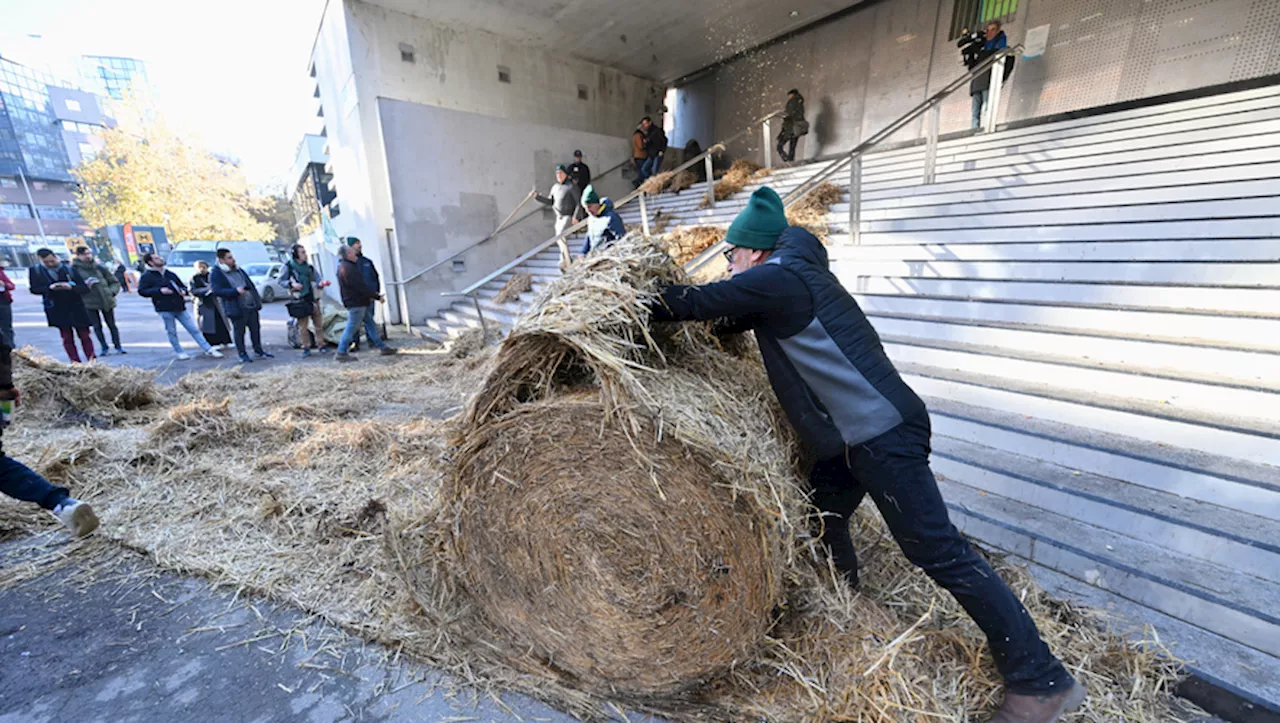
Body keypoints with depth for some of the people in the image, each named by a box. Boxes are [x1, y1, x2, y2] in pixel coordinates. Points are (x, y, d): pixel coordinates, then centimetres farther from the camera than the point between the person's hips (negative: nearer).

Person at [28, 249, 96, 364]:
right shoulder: (35, 271, 3)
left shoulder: (70, 270, -2)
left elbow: (85, 288, -5)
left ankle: (91, 360, 5)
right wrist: (49, 288, -17)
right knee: (67, 337, 4)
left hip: (76, 307, -1)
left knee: (84, 335, 1)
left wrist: (71, 287, -25)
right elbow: (34, 289, 2)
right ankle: (75, 362, 4)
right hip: (56, 309, 1)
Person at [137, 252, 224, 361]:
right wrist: (160, 290, -18)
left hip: (179, 307, 3)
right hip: (165, 309, -3)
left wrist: (184, 291, -3)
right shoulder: (146, 276, 1)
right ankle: (179, 352, 16)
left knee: (194, 329, 0)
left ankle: (209, 349, -2)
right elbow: (141, 291, -5)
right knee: (172, 332, 5)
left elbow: (182, 286, 20)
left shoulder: (170, 274, 15)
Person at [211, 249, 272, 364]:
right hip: (237, 308, -6)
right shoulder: (216, 274, -6)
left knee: (255, 329, 12)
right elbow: (217, 291, -15)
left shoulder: (239, 270, 14)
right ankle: (242, 354, 13)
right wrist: (235, 291, -26)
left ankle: (258, 350, 24)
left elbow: (250, 284, 18)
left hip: (251, 305, 6)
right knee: (239, 332, 3)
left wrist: (257, 300, 12)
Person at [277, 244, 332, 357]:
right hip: (300, 300, -3)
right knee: (302, 325, 0)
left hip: (313, 299, 3)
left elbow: (317, 280, 7)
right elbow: (281, 280, 5)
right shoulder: (288, 267, 1)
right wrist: (292, 284, -12)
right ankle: (305, 347, 9)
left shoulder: (309, 267, 9)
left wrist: (321, 284, -16)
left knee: (319, 323, 5)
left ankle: (321, 344, 15)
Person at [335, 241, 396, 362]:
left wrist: (372, 293, 11)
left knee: (370, 324, 13)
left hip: (361, 302, 11)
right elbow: (361, 287, -21)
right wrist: (377, 296, -13)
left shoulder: (344, 266, 14)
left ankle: (382, 347, 18)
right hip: (355, 303, -11)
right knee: (351, 328, -3)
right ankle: (341, 353, 6)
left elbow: (360, 284, 17)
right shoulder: (348, 268, -19)